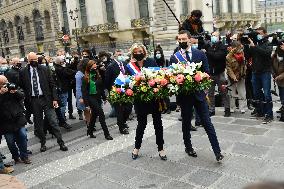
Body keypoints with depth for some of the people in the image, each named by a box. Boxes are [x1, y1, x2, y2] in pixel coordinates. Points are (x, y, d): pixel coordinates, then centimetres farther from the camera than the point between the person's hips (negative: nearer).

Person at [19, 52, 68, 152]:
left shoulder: (45, 69, 1)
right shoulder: (23, 72, 2)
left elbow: (52, 84, 1)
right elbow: (21, 87, 10)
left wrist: (55, 99, -4)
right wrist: (26, 99, 3)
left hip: (46, 99, -1)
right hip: (33, 101, 1)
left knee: (54, 122, -1)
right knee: (38, 124, 10)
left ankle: (61, 143, 7)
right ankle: (43, 143, 26)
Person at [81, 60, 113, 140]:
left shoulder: (98, 76, 7)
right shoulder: (86, 78, -9)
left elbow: (101, 88, 14)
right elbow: (84, 91, -11)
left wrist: (104, 98, 13)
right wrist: (86, 103, -16)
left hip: (98, 98, 6)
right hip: (91, 98, -6)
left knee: (94, 115, 14)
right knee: (101, 115, -9)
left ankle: (90, 132, 30)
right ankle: (106, 134, -2)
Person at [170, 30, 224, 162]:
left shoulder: (200, 54, 2)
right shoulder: (174, 57, 1)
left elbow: (206, 72, 3)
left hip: (199, 93, 0)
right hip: (184, 95, 1)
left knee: (207, 122, 0)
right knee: (186, 123, 13)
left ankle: (217, 151, 6)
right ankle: (188, 147, 31)